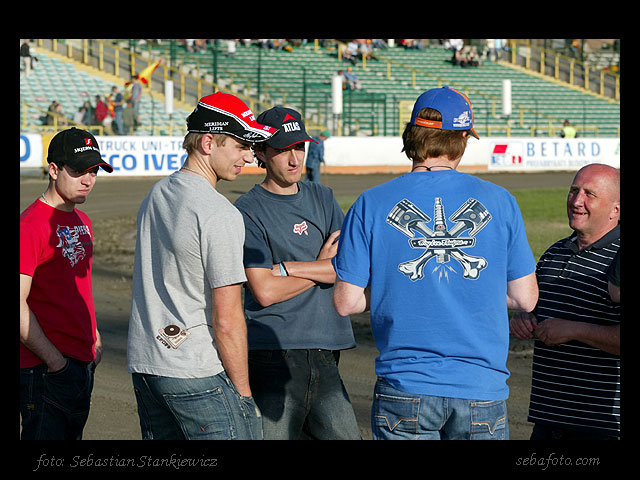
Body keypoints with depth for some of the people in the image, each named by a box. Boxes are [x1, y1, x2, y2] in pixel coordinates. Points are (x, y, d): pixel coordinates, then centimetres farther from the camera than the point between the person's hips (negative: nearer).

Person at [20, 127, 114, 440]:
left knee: (73, 434, 14)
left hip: (83, 364, 9)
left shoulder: (82, 221, 14)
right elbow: (18, 304, -20)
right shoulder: (31, 224, -15)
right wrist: (54, 360, -19)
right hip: (45, 369, -9)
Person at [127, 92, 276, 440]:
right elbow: (226, 320, -17)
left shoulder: (154, 197, 11)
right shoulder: (220, 214, -16)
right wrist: (243, 393, -11)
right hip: (197, 372, -9)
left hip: (143, 365, 9)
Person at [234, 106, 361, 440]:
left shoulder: (322, 197, 14)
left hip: (324, 356, 5)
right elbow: (265, 291, -12)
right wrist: (322, 267, 0)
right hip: (273, 358, -5)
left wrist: (286, 268, -8)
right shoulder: (248, 211, -3)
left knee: (345, 434, 2)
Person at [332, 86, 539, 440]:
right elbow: (525, 299, 4)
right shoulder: (499, 202, 0)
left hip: (404, 389, 0)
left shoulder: (371, 205, -2)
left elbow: (346, 302, -1)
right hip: (482, 390, 0)